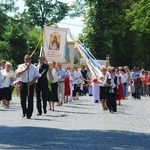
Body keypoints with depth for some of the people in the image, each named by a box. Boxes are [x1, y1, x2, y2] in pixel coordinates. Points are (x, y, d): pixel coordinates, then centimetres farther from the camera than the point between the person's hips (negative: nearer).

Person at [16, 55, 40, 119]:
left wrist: (31, 82, -14)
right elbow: (18, 74, -10)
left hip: (30, 84, -1)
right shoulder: (21, 66, 4)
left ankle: (29, 114, 4)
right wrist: (25, 69, -18)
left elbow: (37, 76, -1)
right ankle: (24, 112, 22)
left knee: (30, 100, -1)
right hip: (23, 84, 1)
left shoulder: (34, 68, 2)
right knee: (23, 99, 2)